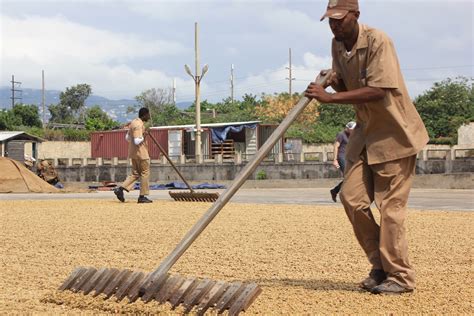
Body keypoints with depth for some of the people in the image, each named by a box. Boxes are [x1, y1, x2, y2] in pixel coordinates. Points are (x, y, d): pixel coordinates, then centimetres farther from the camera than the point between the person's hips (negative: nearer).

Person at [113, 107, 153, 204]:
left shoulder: (134, 122, 13)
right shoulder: (139, 125, -18)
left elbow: (127, 138, 21)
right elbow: (137, 141, -27)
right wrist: (143, 136, -12)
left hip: (133, 153, 9)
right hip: (141, 153, -9)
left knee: (135, 174, 13)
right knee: (145, 174, 1)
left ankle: (120, 189, 0)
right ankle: (142, 196, 3)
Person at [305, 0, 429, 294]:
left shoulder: (378, 41, -21)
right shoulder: (338, 45, 4)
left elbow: (378, 91, -29)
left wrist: (331, 97, -31)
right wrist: (334, 81, -10)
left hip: (395, 134, -8)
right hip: (366, 132, 8)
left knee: (391, 206, -6)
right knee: (352, 197, 2)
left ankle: (400, 277, 4)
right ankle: (380, 266, 14)